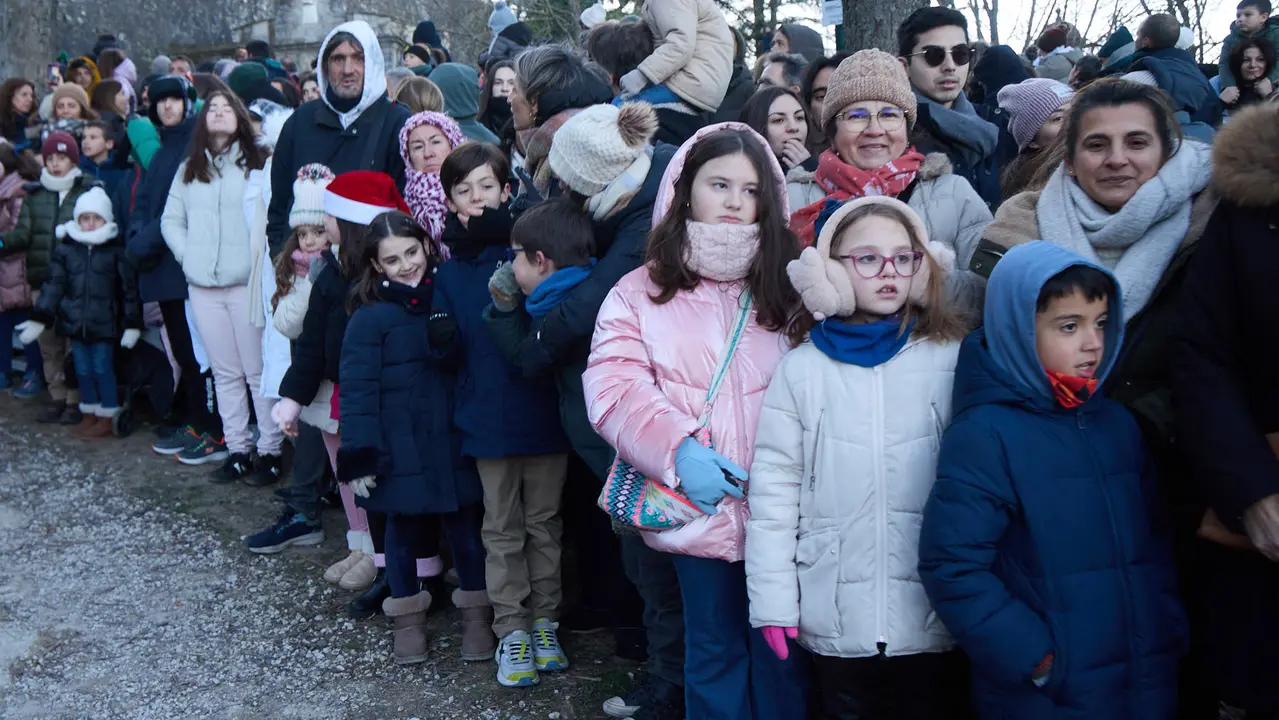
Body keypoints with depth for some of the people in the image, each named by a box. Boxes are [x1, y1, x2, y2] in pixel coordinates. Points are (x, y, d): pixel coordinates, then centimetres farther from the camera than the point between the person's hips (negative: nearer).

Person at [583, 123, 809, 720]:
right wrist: (678, 450, -20)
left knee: (781, 653, 11)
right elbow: (613, 389, -8)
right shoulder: (642, 292, 2)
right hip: (697, 508, 0)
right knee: (713, 652, 14)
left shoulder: (792, 286, 5)